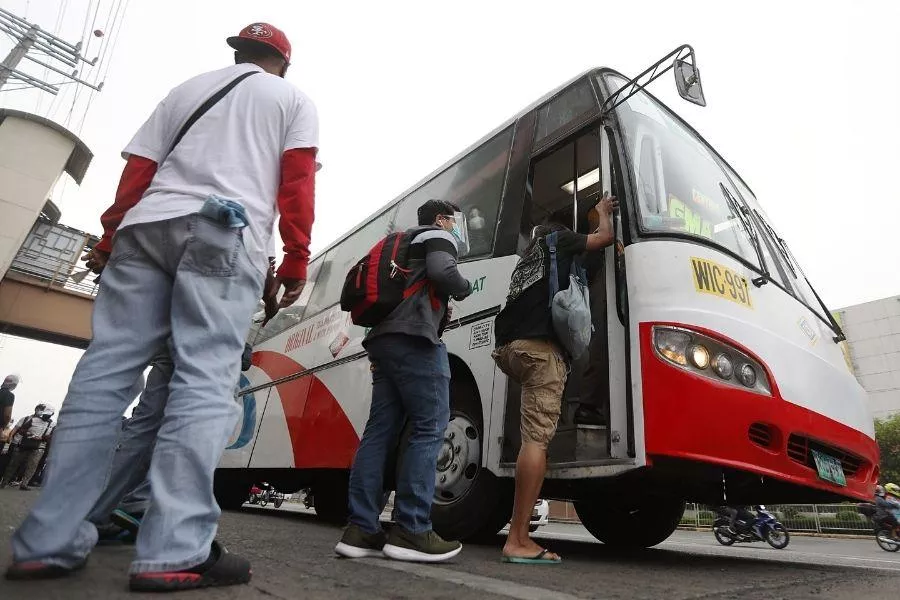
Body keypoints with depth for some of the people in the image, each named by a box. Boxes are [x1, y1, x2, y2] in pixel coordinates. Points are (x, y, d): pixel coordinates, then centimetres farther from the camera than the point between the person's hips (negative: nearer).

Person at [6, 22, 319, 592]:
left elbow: (138, 169, 20)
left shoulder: (187, 88, 30)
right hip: (225, 235, -4)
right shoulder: (293, 99, 19)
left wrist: (111, 237, 21)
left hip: (147, 226, 5)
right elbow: (297, 183, 2)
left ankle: (51, 540, 4)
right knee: (206, 381, -11)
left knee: (105, 370, 2)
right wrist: (297, 260, 0)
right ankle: (175, 551, -15)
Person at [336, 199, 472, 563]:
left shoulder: (406, 245, 35)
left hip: (384, 339, 9)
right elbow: (442, 272, -12)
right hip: (414, 339, -9)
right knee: (429, 427, -10)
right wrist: (464, 288, 7)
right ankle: (411, 531, -12)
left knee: (380, 430, 2)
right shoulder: (438, 238, 9)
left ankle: (361, 529, 0)